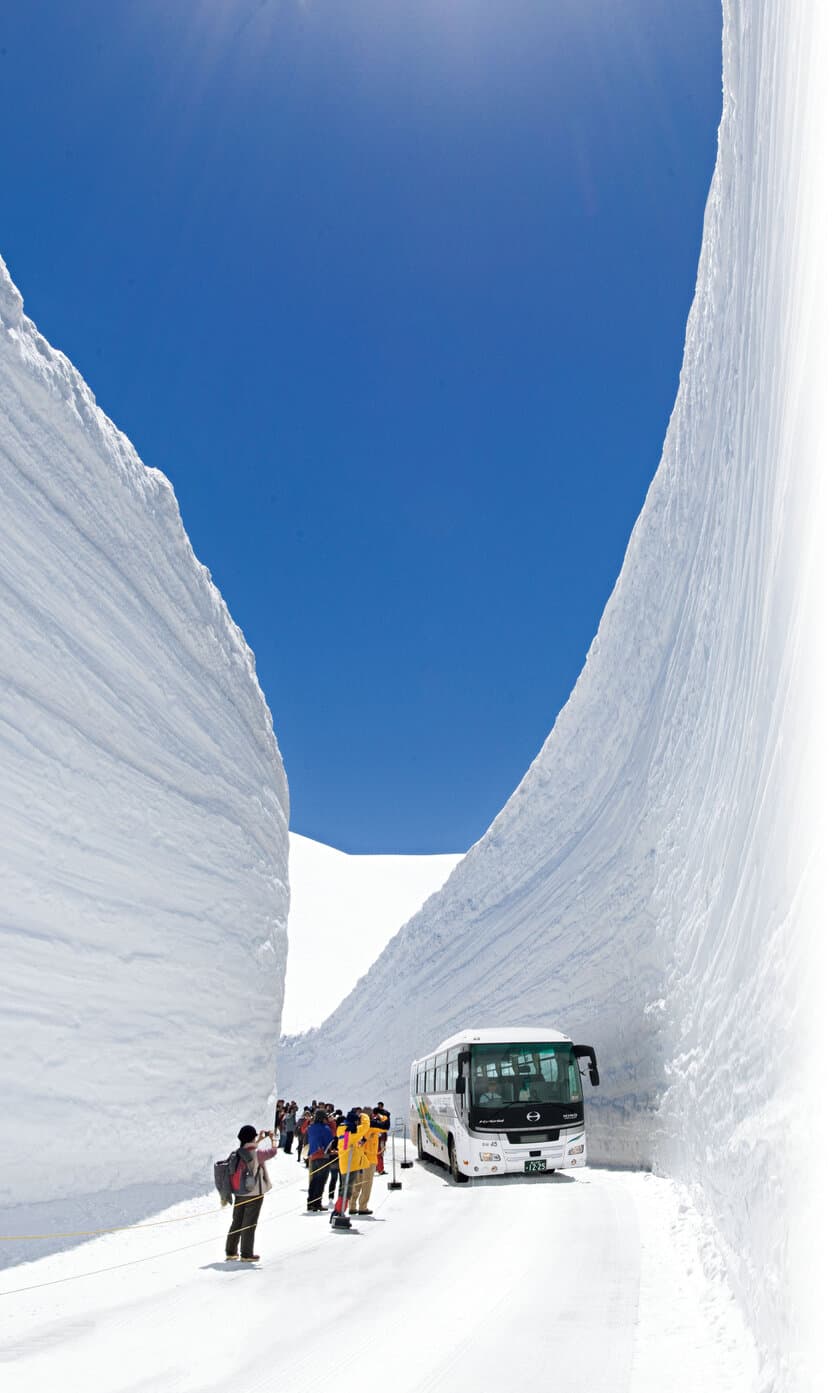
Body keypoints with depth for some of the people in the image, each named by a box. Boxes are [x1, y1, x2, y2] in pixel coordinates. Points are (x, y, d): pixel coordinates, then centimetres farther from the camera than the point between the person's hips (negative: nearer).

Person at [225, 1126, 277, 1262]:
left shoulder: (237, 1153, -2)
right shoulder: (256, 1154, -21)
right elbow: (273, 1151, -12)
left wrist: (259, 1140, 22)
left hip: (239, 1193, 6)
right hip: (254, 1194, -6)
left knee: (236, 1222, 17)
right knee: (249, 1224, 5)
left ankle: (230, 1252, 24)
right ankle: (246, 1254, 12)